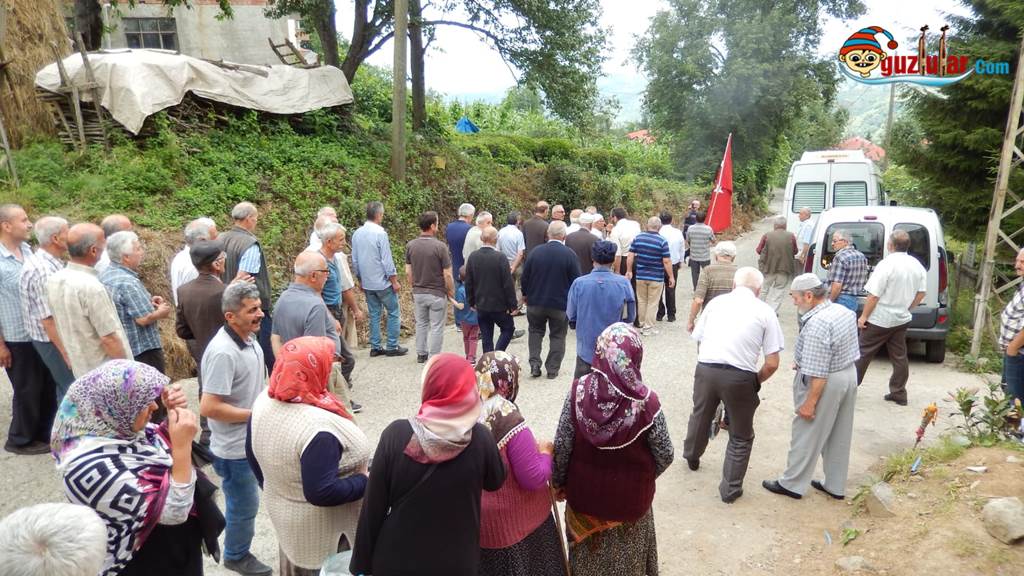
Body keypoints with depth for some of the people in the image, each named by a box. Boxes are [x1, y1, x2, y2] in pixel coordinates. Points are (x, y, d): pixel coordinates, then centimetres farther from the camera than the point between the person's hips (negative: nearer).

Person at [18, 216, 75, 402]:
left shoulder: (49, 263, 6)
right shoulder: (43, 272, -24)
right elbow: (49, 320, -25)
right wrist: (67, 353, -23)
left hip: (60, 338, 10)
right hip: (55, 343, -10)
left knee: (66, 388, 19)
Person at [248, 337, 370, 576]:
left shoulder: (265, 400, -10)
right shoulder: (318, 427, -36)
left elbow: (253, 454, 4)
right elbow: (321, 493, -34)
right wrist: (366, 480, -20)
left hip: (282, 510, 7)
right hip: (323, 529, -7)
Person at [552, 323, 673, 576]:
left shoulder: (578, 391, -20)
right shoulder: (647, 402, -23)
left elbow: (562, 446, -12)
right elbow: (665, 456, -11)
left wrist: (558, 482, 5)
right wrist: (643, 476, 9)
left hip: (584, 492, 1)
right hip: (630, 498, -1)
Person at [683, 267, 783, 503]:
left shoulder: (716, 302, 10)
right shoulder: (765, 312, 3)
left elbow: (699, 343, 11)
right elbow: (772, 363, -1)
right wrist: (756, 382, 15)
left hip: (706, 368, 3)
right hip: (740, 376, -3)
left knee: (700, 416, 30)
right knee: (741, 437, 18)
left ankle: (691, 457, 54)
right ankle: (730, 488, 26)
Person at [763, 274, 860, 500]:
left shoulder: (816, 324, -27)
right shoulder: (845, 311, 2)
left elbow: (818, 373, -27)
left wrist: (810, 403, -20)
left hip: (827, 384, -9)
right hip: (849, 374, 9)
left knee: (807, 436, 6)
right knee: (840, 436, 18)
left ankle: (792, 484, 19)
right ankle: (836, 486, 31)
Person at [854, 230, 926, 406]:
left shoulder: (887, 264, -20)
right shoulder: (917, 265, 2)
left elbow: (874, 295, -20)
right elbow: (922, 293, 10)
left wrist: (864, 316, -11)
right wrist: (907, 309, 20)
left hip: (880, 319, -7)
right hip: (902, 319, 7)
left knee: (863, 353, 4)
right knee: (899, 357, 13)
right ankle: (899, 394, 20)